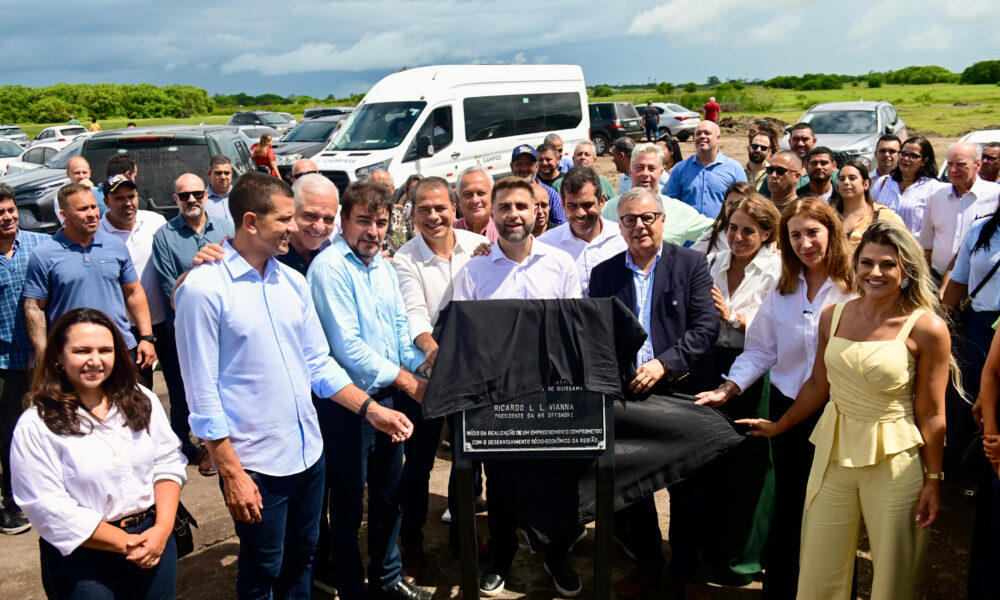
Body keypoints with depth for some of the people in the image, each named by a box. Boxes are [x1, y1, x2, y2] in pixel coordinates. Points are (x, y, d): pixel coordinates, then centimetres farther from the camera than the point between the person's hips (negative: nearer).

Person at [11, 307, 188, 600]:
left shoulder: (142, 401, 3)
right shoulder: (36, 425, -11)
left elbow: (168, 462, 2)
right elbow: (49, 508, -14)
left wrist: (163, 528, -11)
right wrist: (124, 543, -15)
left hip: (154, 541, 4)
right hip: (82, 561, -4)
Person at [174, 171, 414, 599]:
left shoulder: (293, 282, 6)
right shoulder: (203, 288, -14)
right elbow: (203, 393, -14)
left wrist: (371, 410, 0)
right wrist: (231, 474, -14)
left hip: (309, 452, 6)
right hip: (256, 464, -6)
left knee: (300, 564, 21)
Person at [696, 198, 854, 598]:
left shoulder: (856, 288, -8)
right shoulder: (782, 290, 5)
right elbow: (760, 350, 5)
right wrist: (727, 390, -3)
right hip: (787, 408, 3)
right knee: (788, 505, 14)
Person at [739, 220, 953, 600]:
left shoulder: (926, 328, -12)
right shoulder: (833, 316, 1)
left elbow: (931, 414, -7)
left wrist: (933, 480, -4)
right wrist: (778, 426, 20)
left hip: (894, 462, -4)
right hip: (833, 453, 4)